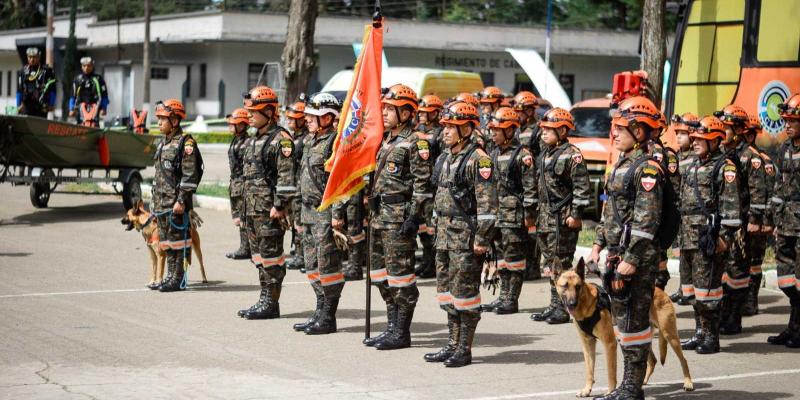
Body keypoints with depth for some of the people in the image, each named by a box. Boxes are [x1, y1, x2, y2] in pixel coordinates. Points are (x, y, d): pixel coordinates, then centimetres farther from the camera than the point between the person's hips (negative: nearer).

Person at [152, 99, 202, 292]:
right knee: (166, 240, 12)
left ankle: (179, 279, -1)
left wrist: (182, 200, -21)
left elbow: (190, 176, -16)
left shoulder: (185, 143, -11)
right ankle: (171, 276, 19)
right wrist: (155, 201, 20)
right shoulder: (163, 143, 17)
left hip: (176, 203, -9)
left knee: (178, 240, -5)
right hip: (162, 202, 9)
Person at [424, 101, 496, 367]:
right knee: (446, 291, 12)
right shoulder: (445, 160, 15)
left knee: (464, 291, -4)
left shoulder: (478, 160, -12)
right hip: (445, 236, 9)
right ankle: (452, 346, 20)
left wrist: (482, 239, -20)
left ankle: (464, 350, 3)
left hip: (466, 237, -9)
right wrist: (438, 229, 20)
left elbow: (487, 203, -16)